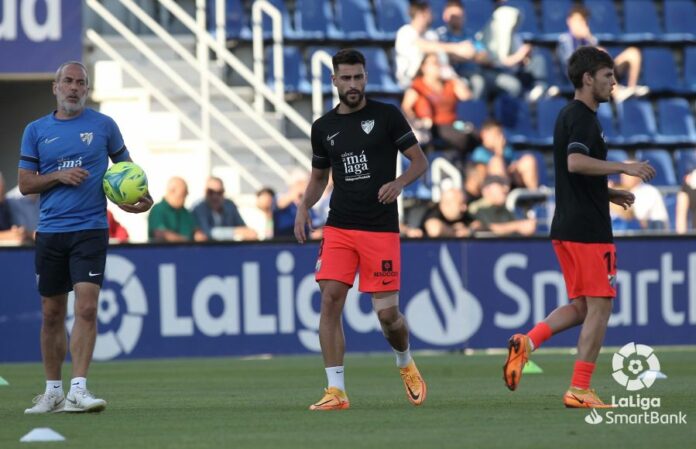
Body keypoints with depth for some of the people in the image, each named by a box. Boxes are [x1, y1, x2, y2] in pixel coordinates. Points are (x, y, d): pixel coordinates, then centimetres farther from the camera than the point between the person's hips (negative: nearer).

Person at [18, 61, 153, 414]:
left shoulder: (104, 126, 5)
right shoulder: (36, 131, 8)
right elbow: (25, 183, 7)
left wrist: (142, 197, -2)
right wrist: (58, 176, -10)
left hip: (91, 230, -2)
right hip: (50, 232, 2)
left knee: (86, 307, -15)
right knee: (52, 314, 7)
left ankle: (78, 389, -18)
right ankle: (53, 391, 18)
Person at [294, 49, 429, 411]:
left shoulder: (386, 116, 0)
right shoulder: (323, 127, 10)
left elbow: (419, 160, 2)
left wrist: (399, 183, -18)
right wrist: (303, 208, 4)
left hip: (381, 228, -3)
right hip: (339, 228, 3)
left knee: (387, 313, -4)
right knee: (330, 300, -13)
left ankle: (406, 364, 30)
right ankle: (336, 391, -9)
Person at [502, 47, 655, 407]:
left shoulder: (568, 115, 18)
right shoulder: (583, 117, -13)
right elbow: (576, 162, -30)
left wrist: (610, 194, 19)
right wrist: (624, 167, -25)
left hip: (567, 227, 10)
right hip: (588, 229, -10)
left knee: (580, 307, 14)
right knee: (599, 307, -4)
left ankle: (528, 341, -4)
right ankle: (579, 390, -4)